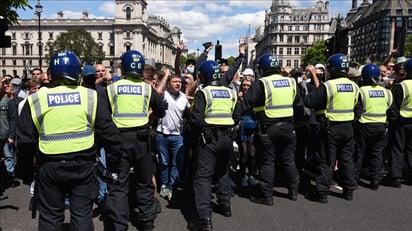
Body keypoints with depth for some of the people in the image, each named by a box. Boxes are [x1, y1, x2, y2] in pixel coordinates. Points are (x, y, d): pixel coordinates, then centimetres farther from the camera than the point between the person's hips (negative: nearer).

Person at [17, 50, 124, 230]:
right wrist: (114, 160, 8)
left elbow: (25, 138, 3)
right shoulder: (91, 97, -5)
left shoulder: (36, 100, -2)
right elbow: (109, 132, -3)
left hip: (49, 166, 1)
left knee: (50, 216, 16)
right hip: (83, 165, -1)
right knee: (82, 214, 12)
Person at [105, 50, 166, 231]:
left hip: (118, 138, -1)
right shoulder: (147, 89, 2)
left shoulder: (111, 88, 0)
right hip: (141, 138, 2)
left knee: (118, 185, 4)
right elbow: (161, 112, 12)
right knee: (145, 183, 15)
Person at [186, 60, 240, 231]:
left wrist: (192, 131, 2)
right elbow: (236, 117, 8)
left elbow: (196, 119, -16)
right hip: (227, 137, 6)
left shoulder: (203, 92, -9)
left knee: (202, 177, -4)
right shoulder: (231, 92, 9)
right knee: (222, 172, 24)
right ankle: (225, 206, 34)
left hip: (208, 138, -6)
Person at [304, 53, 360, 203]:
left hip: (331, 128, -5)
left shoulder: (328, 86, -16)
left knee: (327, 161, 1)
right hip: (348, 127, 5)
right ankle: (349, 190, 26)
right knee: (347, 159, 16)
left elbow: (308, 102, -17)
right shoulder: (354, 86, 3)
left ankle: (322, 193, 6)